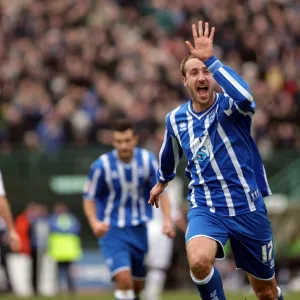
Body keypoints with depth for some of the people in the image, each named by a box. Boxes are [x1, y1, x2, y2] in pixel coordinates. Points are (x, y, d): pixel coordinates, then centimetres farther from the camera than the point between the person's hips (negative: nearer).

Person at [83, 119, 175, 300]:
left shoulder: (148, 160, -5)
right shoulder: (102, 165, -13)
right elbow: (89, 197, -3)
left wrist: (167, 219, -11)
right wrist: (94, 222, -21)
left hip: (140, 230, 3)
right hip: (112, 231, -3)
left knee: (138, 284, 11)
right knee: (123, 278, -22)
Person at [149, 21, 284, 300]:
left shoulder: (230, 106, -10)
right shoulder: (175, 119, 1)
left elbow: (244, 96, -37)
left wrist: (209, 59, -35)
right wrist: (162, 181, 41)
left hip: (248, 208, -1)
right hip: (205, 208, 1)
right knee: (199, 261, -32)